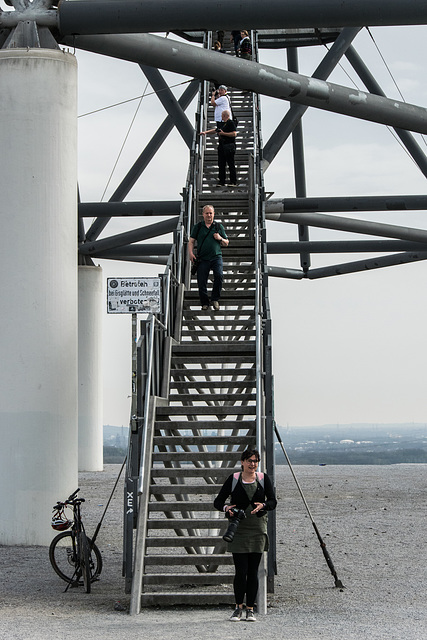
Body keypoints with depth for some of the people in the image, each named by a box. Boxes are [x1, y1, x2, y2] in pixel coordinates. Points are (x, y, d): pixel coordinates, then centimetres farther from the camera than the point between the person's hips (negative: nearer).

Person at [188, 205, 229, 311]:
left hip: (216, 257, 0)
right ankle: (204, 303, 14)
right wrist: (191, 253, -7)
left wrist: (220, 239, -3)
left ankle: (215, 299, -7)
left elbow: (226, 243, 18)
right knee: (201, 282, -3)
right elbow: (191, 241, 10)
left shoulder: (219, 227, 13)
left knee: (219, 276, -23)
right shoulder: (197, 227, 11)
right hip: (202, 259, 0)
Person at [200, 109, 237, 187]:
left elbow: (234, 134, -18)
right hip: (221, 147, 9)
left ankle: (233, 182, -2)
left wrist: (223, 133, -17)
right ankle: (221, 182, 11)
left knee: (231, 164, -6)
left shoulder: (231, 123, -8)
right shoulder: (222, 123, 18)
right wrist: (205, 132, 28)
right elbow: (215, 130, 31)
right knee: (221, 165, 7)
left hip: (229, 147, -9)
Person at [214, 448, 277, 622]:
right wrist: (226, 507, -19)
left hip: (258, 530, 1)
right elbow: (218, 501, 3)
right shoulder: (233, 479, 2)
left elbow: (273, 501, -2)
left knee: (253, 572, 3)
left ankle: (250, 609, 12)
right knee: (240, 571, -6)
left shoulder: (264, 479, 6)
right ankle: (238, 608, 11)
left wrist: (263, 505, -24)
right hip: (238, 530, -1)